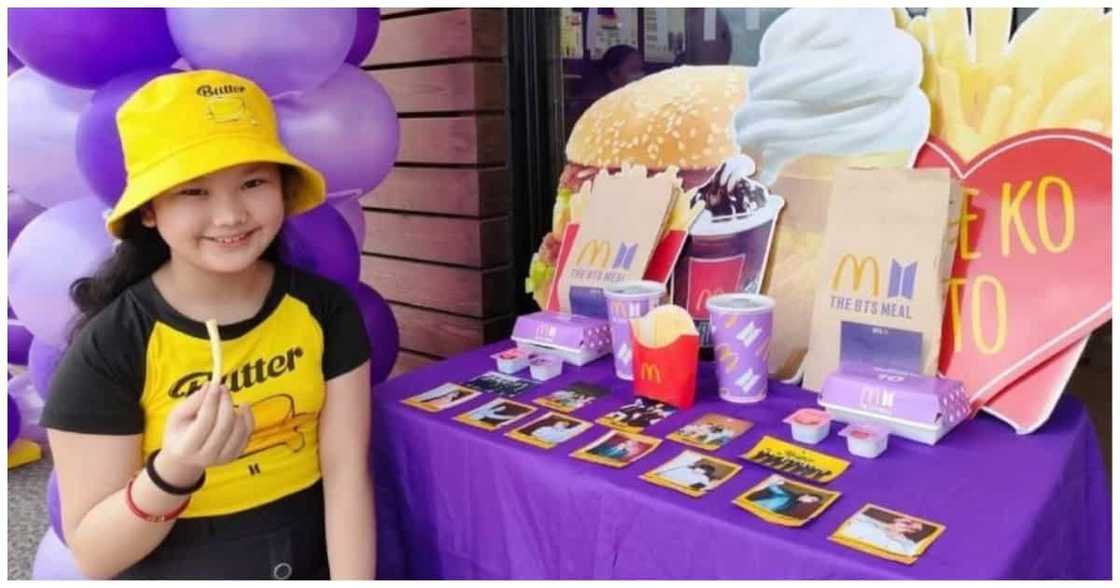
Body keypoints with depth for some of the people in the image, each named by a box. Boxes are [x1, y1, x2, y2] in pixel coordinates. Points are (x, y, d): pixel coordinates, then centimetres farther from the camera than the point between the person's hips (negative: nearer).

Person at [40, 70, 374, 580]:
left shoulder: (324, 308, -8)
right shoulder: (106, 349, -14)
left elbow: (346, 473, -7)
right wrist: (174, 471, -28)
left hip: (315, 565, 2)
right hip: (178, 574, -2)